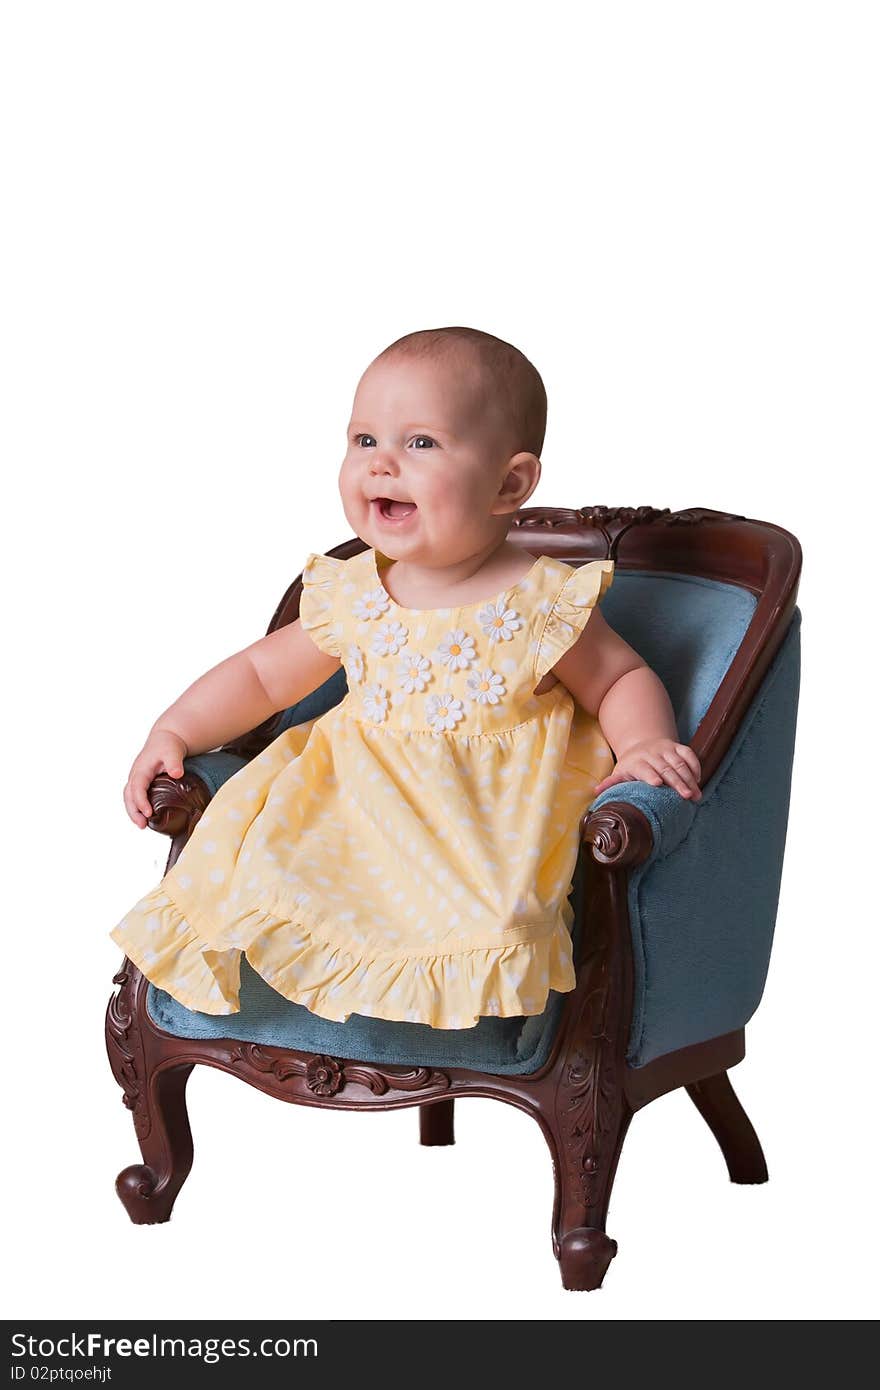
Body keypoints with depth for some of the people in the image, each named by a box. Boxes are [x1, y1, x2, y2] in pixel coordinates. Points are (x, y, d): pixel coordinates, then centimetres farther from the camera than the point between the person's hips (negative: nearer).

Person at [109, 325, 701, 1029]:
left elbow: (623, 680, 4)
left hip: (496, 824, -5)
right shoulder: (351, 598, 2)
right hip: (363, 807, 5)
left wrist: (644, 743, -17)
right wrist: (177, 731, 6)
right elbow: (263, 673, 16)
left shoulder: (542, 603, -8)